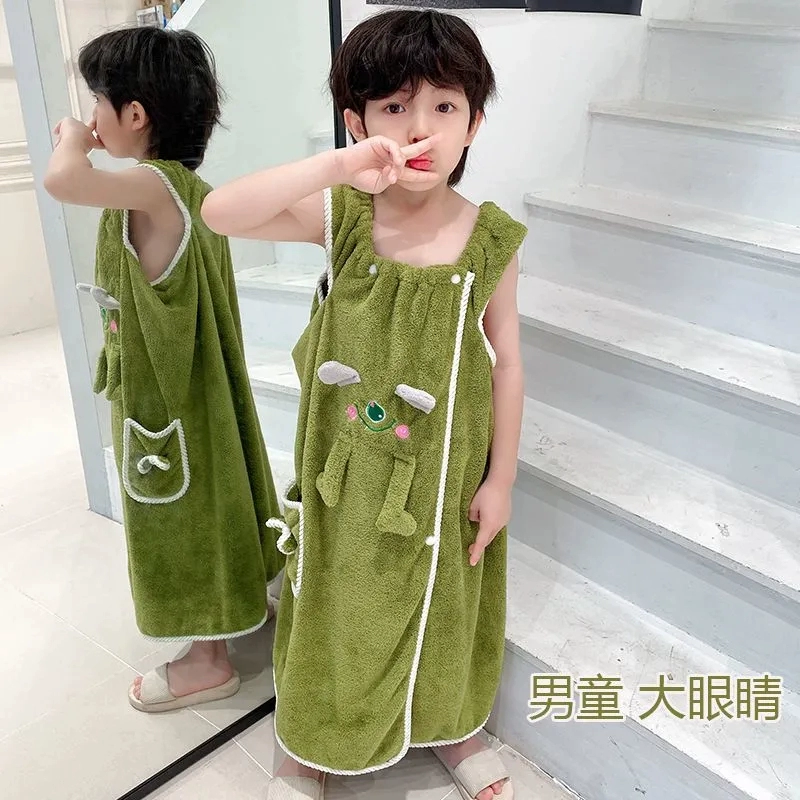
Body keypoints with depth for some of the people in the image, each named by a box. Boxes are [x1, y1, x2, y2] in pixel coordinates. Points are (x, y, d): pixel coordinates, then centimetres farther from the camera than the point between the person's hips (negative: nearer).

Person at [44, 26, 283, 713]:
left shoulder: (151, 184, -23)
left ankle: (208, 660, 24)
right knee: (207, 496, 24)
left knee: (184, 509, 6)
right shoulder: (189, 186, 4)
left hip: (164, 393, -9)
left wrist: (74, 138, -22)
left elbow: (62, 180, -42)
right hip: (198, 385, 9)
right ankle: (242, 599, 45)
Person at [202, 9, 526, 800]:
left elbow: (506, 362, -5)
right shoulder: (340, 216, -13)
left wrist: (500, 478, -3)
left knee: (442, 601, 22)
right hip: (347, 468, 0)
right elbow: (218, 214, -26)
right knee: (333, 602, 18)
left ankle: (450, 726, 53)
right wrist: (335, 166, -36)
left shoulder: (489, 238, -12)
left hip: (443, 471, 1)